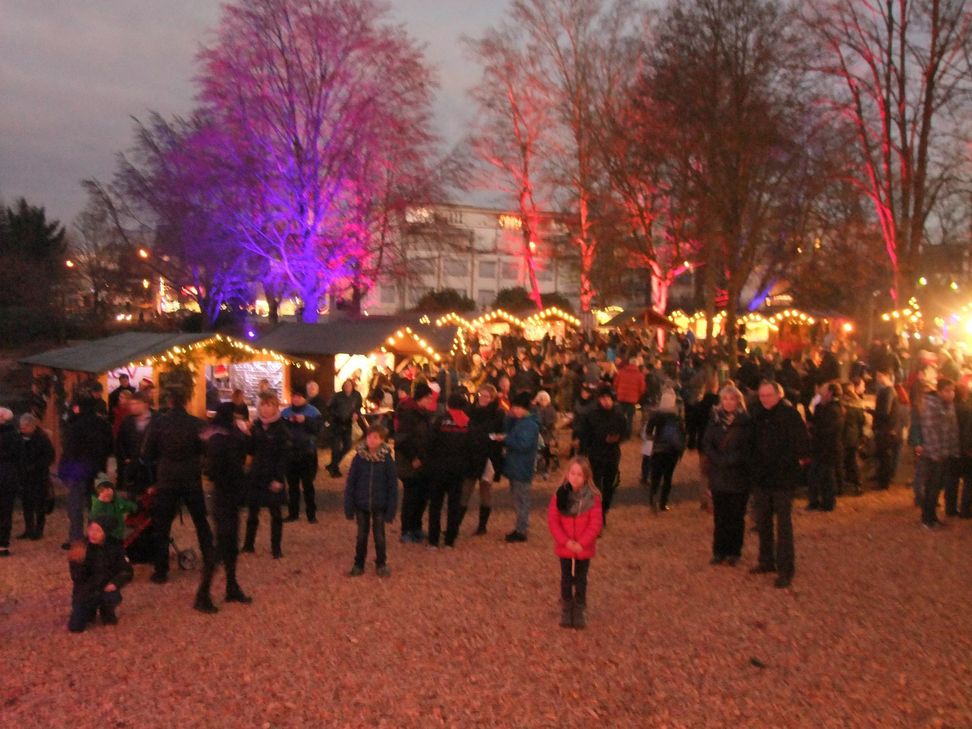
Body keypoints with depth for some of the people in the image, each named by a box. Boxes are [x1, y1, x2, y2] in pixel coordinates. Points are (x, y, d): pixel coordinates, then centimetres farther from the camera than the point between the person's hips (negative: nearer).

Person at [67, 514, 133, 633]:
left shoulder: (115, 547, -12)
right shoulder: (82, 547, -14)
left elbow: (127, 571, -8)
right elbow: (77, 579, -16)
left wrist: (115, 582, -26)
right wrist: (78, 562, -34)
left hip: (106, 588, 0)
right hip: (85, 590, 0)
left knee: (112, 598, -33)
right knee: (75, 627, -9)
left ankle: (106, 612, 3)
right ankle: (91, 610, 24)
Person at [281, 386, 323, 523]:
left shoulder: (313, 411, -4)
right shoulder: (285, 412, 4)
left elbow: (318, 427, -16)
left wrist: (305, 420, -26)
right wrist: (287, 422, -20)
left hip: (308, 453, -3)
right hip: (290, 452, 3)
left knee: (308, 485, 4)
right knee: (292, 485, 11)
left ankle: (311, 514, 12)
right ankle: (293, 513, 21)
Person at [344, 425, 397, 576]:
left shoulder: (387, 459, -11)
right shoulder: (359, 457, -7)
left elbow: (393, 486, -6)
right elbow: (350, 483, -3)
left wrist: (391, 510, -8)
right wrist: (349, 507, -5)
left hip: (379, 506, -1)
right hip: (361, 504, 1)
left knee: (379, 536, 9)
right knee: (361, 536, 12)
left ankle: (381, 565, 26)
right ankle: (358, 565, 26)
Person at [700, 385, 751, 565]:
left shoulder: (746, 422, -4)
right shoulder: (715, 419, 4)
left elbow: (747, 449, -8)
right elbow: (706, 444, -2)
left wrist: (729, 460, -17)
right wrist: (719, 460, -14)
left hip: (739, 476, -2)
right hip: (718, 475, 2)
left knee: (736, 516, 6)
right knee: (719, 515, 7)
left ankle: (734, 552, 15)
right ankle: (719, 551, 16)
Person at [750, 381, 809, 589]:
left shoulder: (789, 414, -14)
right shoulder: (758, 415, 5)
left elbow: (801, 440, -17)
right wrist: (754, 466, 9)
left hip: (783, 478, -6)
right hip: (761, 477, 6)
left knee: (783, 523, -2)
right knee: (762, 522, 15)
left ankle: (785, 569, 5)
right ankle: (766, 560, 29)